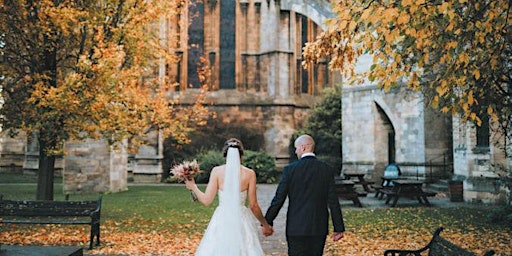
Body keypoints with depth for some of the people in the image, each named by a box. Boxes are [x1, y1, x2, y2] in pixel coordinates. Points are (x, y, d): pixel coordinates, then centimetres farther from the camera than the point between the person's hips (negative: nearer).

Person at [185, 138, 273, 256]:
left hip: (221, 221, 0)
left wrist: (193, 187, 13)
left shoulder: (217, 171, -4)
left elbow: (206, 200, -5)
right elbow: (253, 205, -2)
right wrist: (265, 224, 11)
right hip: (242, 221, 0)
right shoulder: (250, 173, -4)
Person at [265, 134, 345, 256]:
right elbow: (333, 201, -1)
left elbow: (278, 199, -5)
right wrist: (339, 228, 5)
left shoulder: (290, 169, -7)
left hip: (296, 227, -2)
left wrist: (268, 222, 5)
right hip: (319, 228, 3)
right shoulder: (327, 170, -1)